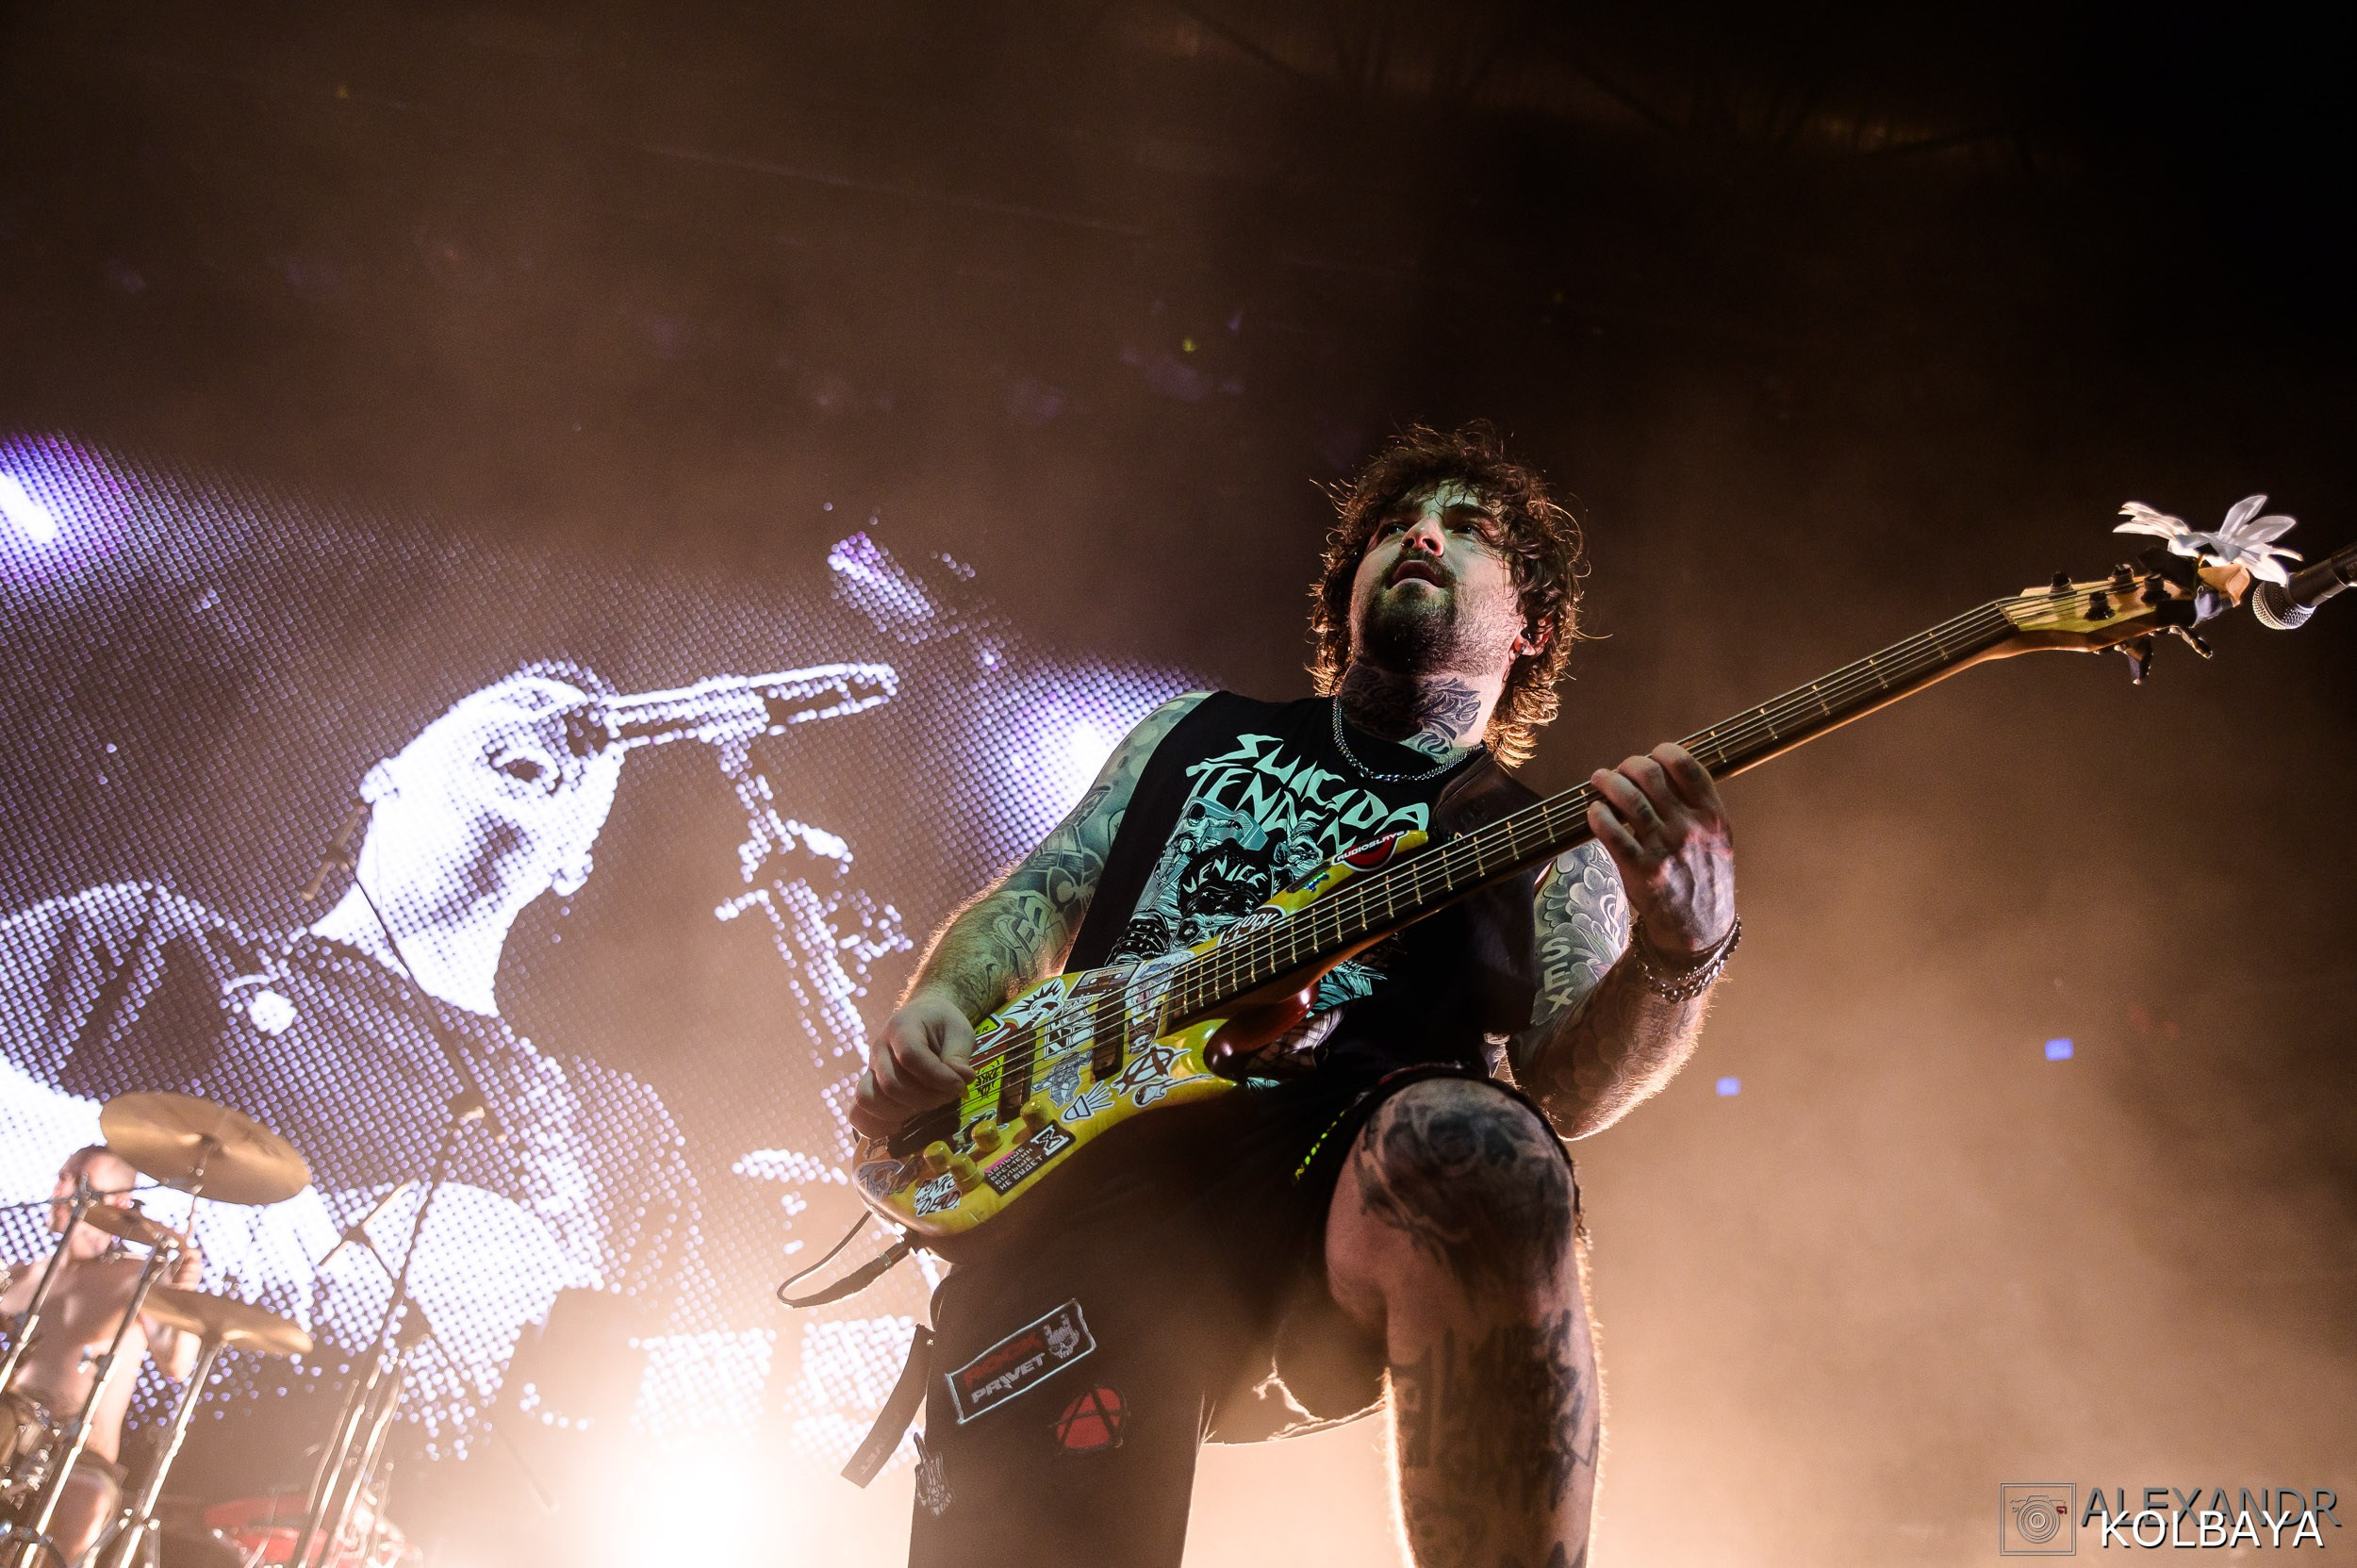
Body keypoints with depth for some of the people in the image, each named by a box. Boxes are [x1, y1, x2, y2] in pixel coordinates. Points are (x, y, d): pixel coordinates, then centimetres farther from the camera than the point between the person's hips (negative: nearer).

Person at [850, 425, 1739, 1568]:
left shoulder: (1551, 845, 15)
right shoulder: (1201, 734, 23)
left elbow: (1568, 1084, 0)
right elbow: (1032, 901, 24)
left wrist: (1681, 955, -21)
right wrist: (937, 1002, 2)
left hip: (1335, 1192, 0)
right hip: (1077, 1187, 1)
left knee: (1477, 1150, -34)